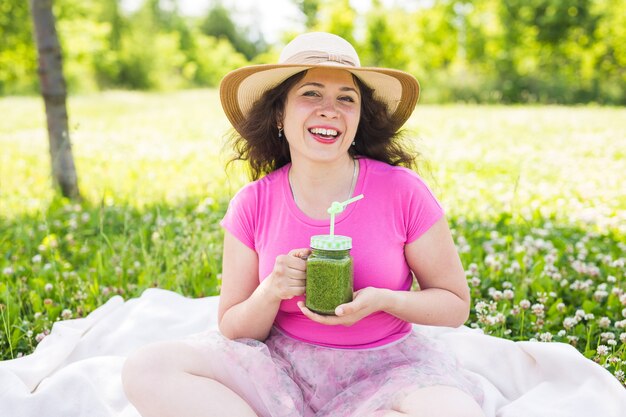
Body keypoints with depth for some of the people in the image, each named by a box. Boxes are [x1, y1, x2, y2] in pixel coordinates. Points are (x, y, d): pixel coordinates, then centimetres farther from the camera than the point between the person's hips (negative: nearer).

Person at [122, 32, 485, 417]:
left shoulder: (402, 191, -10)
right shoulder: (252, 205, -4)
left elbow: (456, 305, -1)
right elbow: (233, 330, 2)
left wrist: (383, 300, -20)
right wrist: (270, 292, -20)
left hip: (383, 368, -1)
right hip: (282, 364, 2)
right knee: (146, 369, -18)